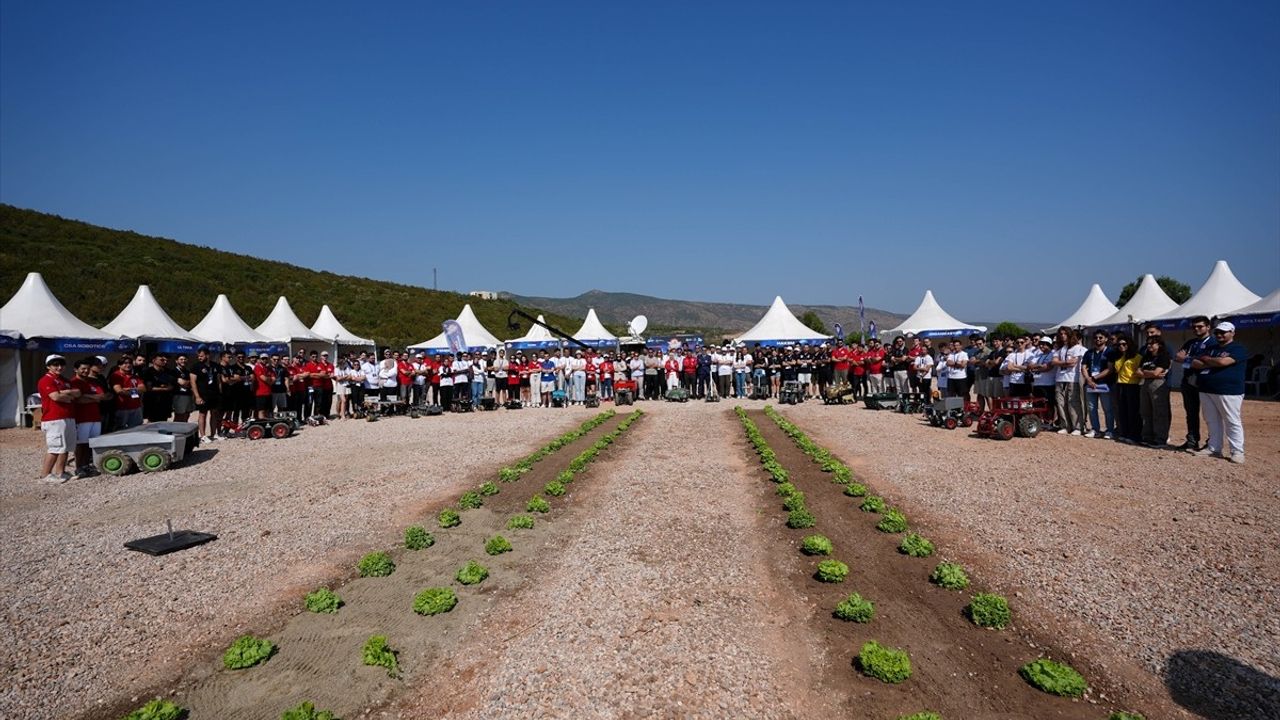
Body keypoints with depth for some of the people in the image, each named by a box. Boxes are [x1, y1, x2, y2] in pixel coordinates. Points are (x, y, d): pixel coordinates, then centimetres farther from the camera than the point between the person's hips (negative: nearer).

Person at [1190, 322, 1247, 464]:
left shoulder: (1238, 349, -4)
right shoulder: (1209, 348, 16)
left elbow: (1223, 362, -20)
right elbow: (1194, 364, 7)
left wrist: (1204, 359, -2)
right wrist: (1213, 363, -10)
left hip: (1229, 392, -7)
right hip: (1206, 391, 7)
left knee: (1233, 423, -3)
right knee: (1212, 422, 11)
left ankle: (1237, 452, 1)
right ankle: (1214, 449, 17)